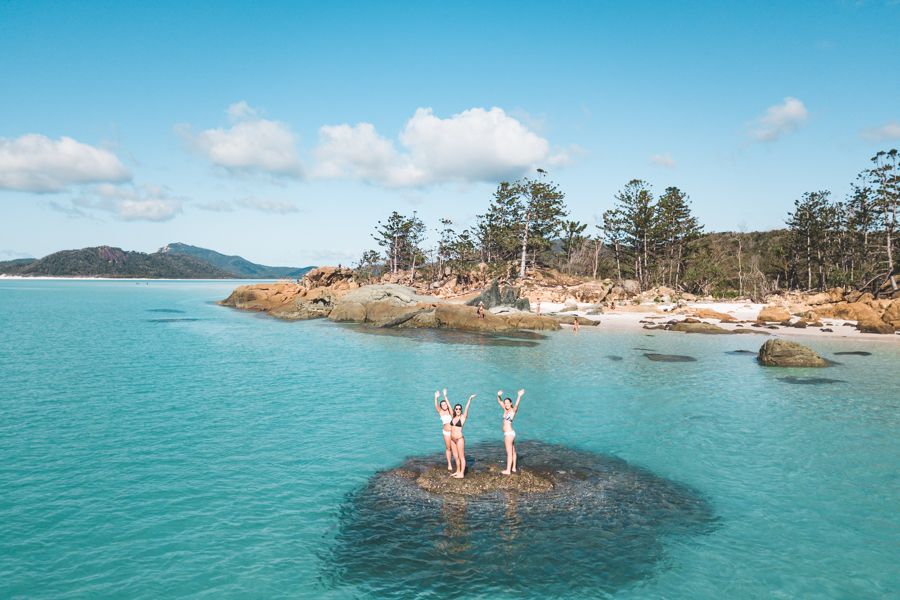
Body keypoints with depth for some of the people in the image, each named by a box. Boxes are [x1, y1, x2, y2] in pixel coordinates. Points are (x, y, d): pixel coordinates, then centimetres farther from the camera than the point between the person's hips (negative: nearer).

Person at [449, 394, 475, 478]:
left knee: (461, 457, 0)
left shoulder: (462, 417, -8)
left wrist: (470, 399, -26)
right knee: (456, 456, 15)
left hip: (459, 439, -6)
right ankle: (458, 471, 28)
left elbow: (467, 408, -18)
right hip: (452, 439, 6)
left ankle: (462, 474, 5)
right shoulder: (453, 417, 8)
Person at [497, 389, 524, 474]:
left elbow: (516, 404, -30)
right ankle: (513, 468, 26)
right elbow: (499, 402, 12)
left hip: (509, 433, -9)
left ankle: (508, 470, 3)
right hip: (509, 433, 9)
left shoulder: (513, 410, -11)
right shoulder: (506, 410, 9)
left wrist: (519, 396, -48)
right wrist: (499, 396, -9)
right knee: (512, 451, 17)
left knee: (509, 452, -2)